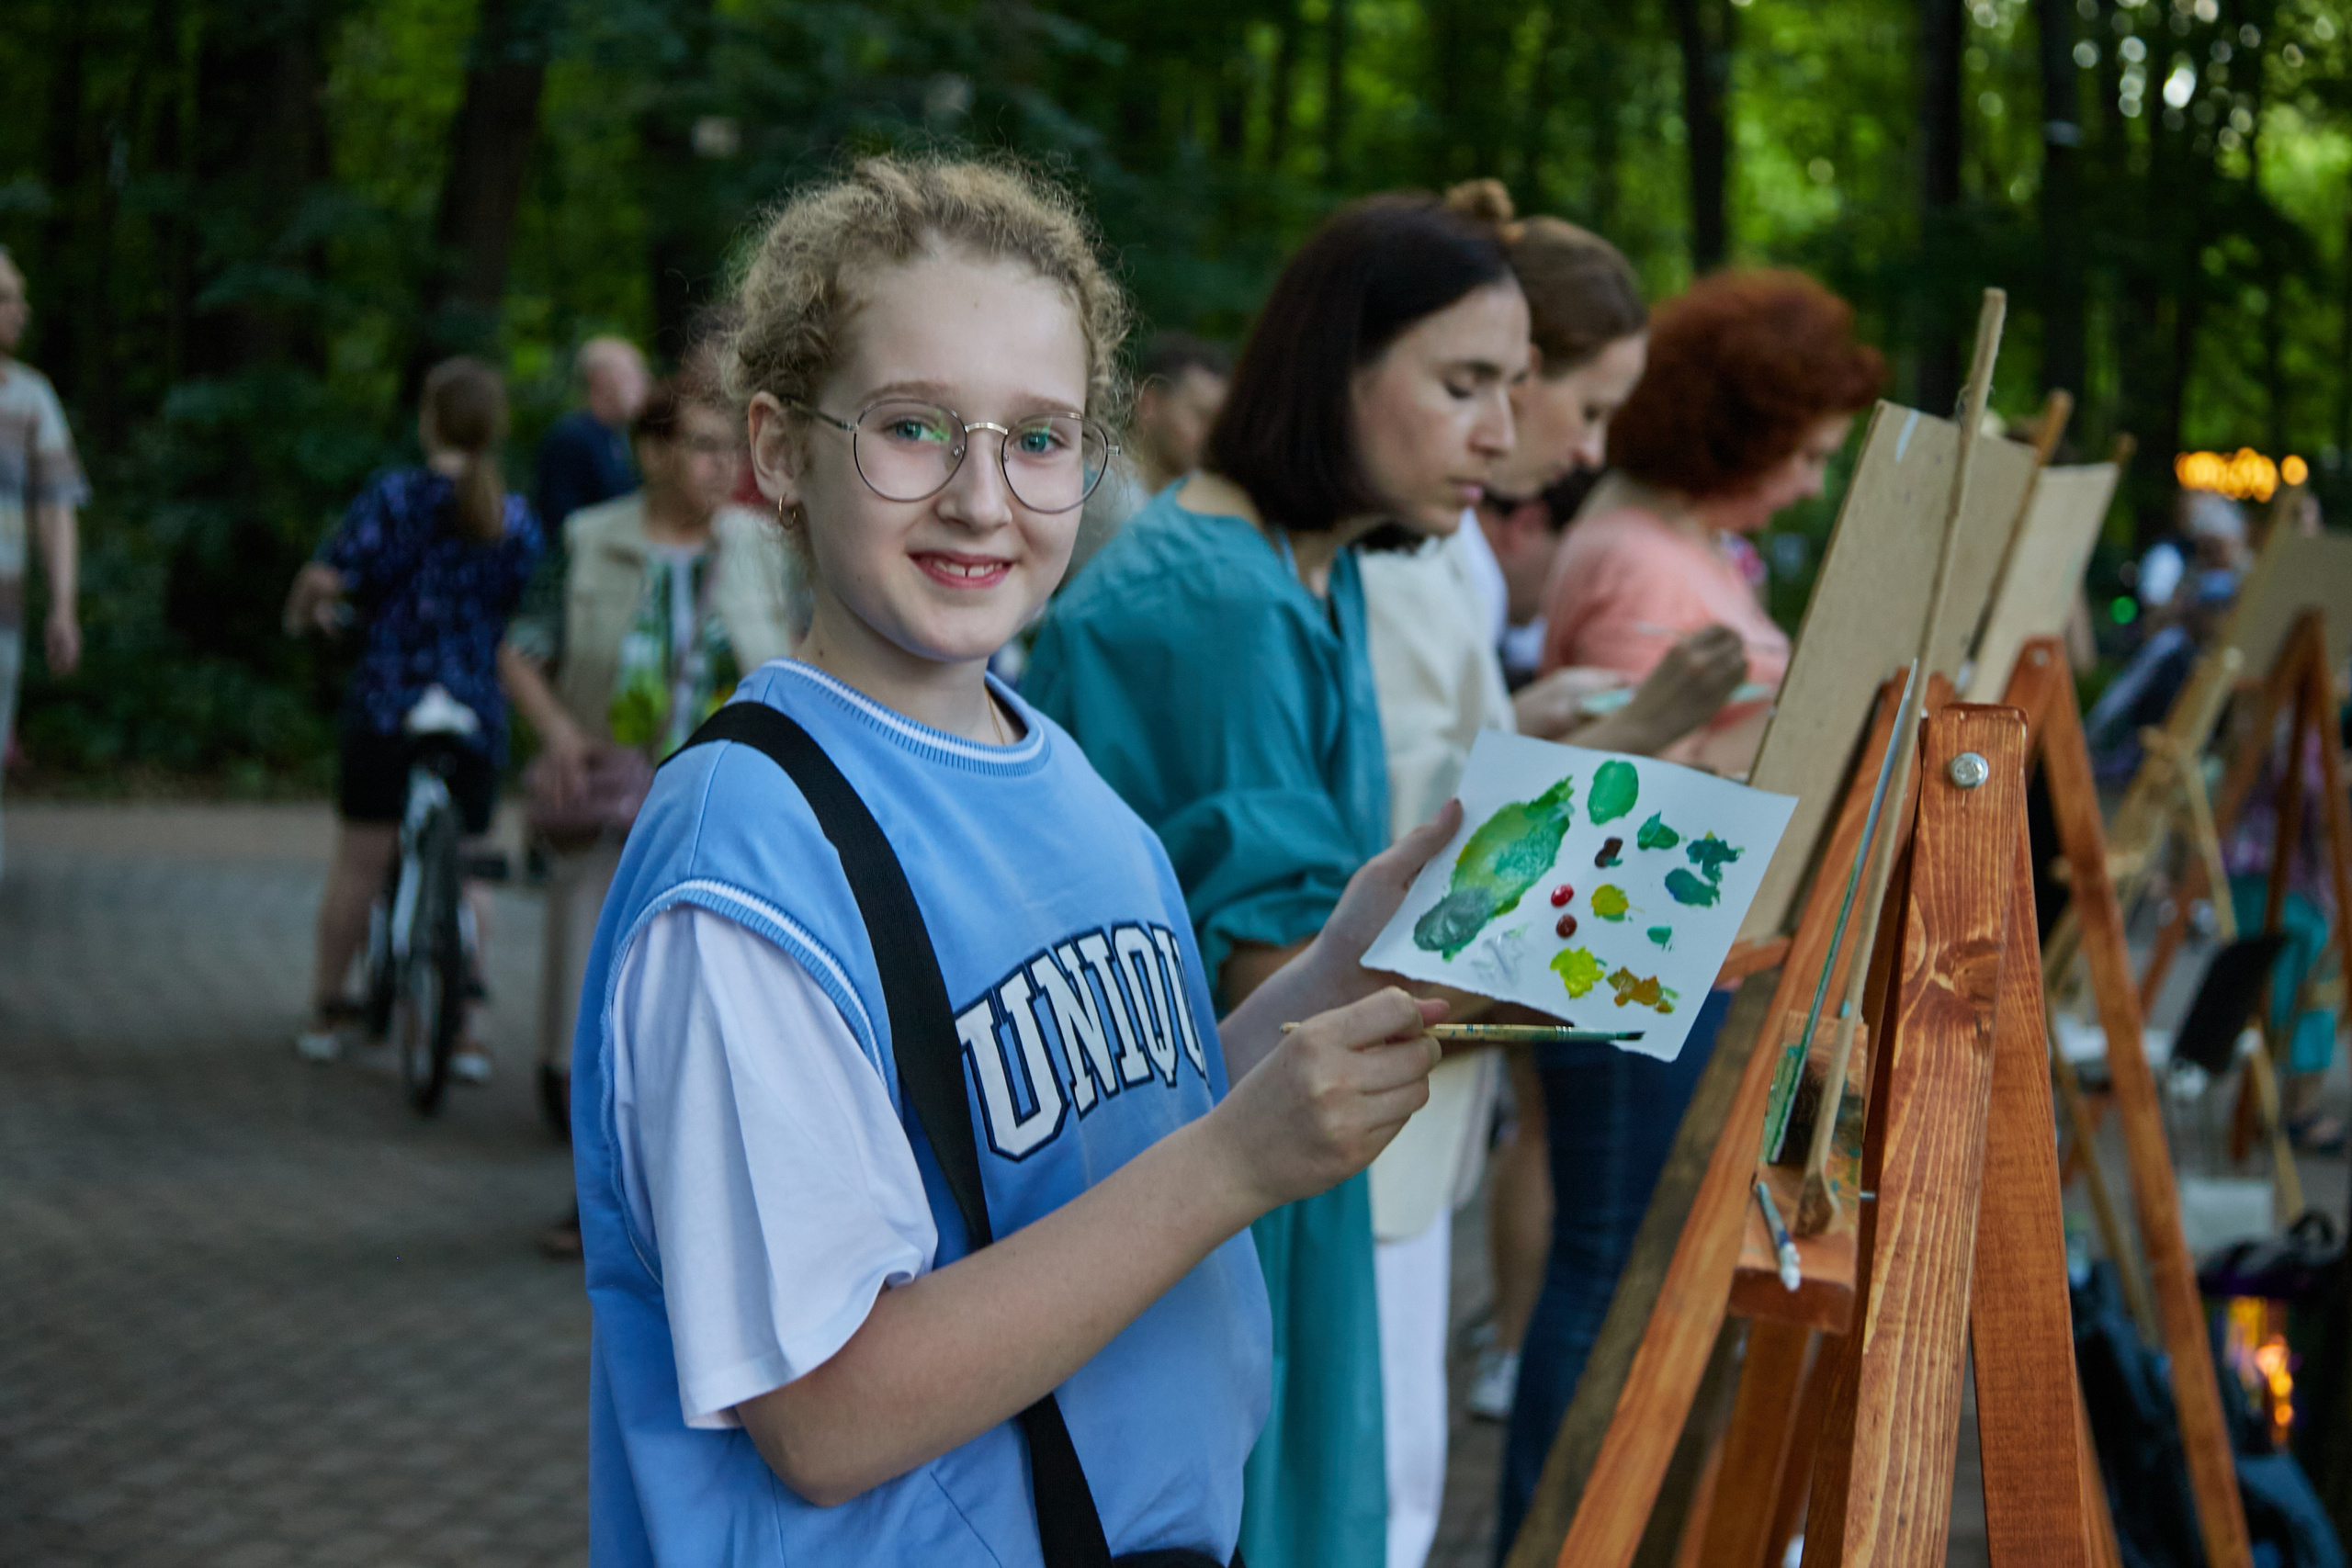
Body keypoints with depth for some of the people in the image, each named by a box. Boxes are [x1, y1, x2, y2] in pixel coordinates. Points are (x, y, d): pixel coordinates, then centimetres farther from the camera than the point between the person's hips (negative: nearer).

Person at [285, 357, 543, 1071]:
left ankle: (325, 1011, 17)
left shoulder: (392, 496, -7)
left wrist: (304, 609, 11)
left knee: (358, 864, 8)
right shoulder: (517, 519, 2)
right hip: (477, 716, 2)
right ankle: (460, 1028, 10)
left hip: (386, 705, -2)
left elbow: (326, 578, -11)